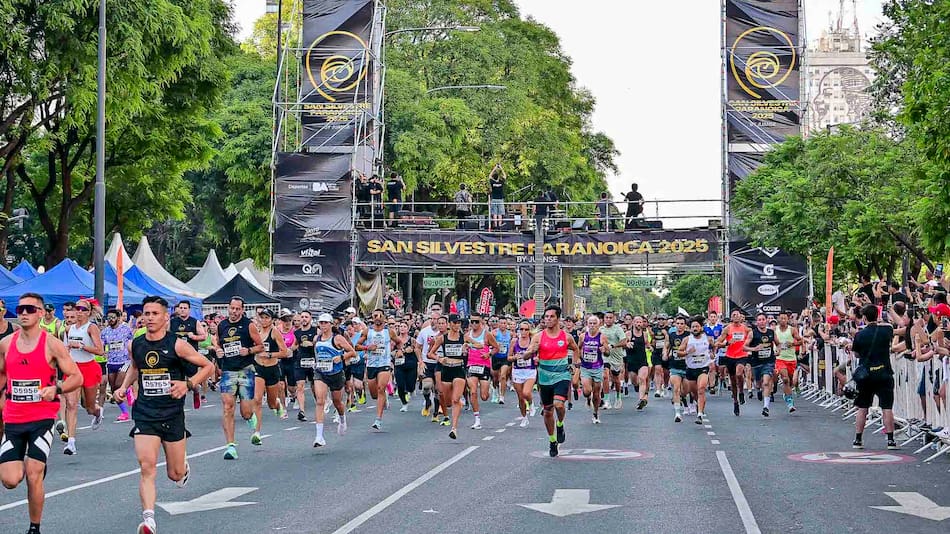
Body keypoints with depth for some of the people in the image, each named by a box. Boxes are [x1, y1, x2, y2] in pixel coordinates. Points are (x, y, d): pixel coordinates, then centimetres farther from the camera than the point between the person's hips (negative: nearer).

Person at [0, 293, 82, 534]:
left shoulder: (52, 344, -6)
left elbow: (76, 378, -6)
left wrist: (56, 390, -22)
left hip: (42, 418, -3)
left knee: (33, 477, -8)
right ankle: (24, 465, 31)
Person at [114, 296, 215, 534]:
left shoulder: (177, 344, -9)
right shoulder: (136, 345, 3)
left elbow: (208, 366, -2)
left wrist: (188, 384, -17)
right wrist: (123, 387, 11)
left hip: (172, 414, -2)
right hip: (145, 414, 2)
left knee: (175, 474, 8)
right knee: (147, 467, -16)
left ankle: (184, 466, 46)